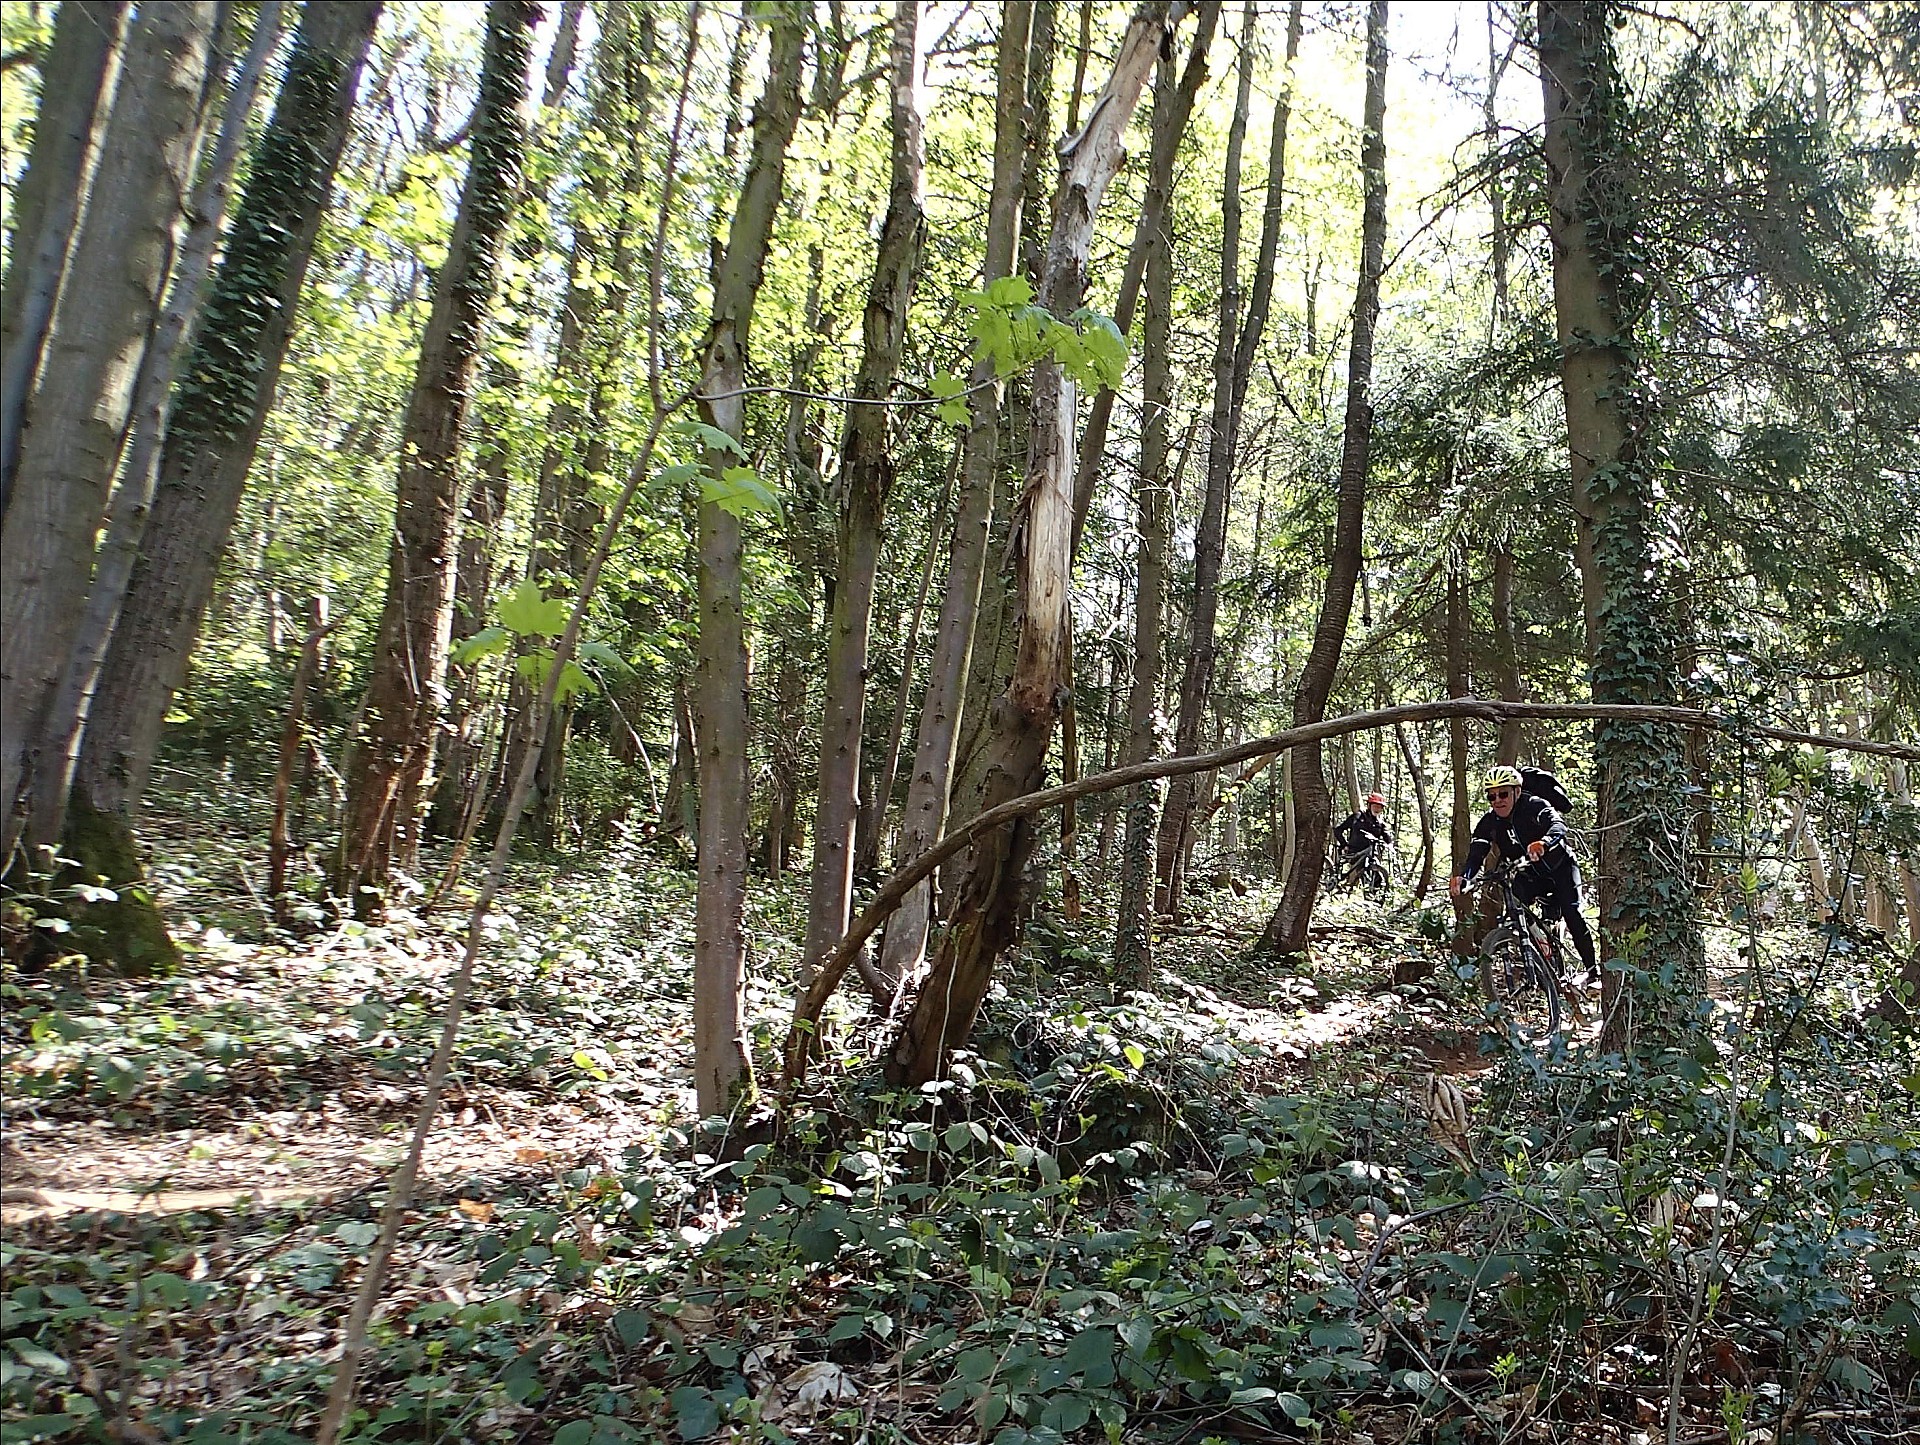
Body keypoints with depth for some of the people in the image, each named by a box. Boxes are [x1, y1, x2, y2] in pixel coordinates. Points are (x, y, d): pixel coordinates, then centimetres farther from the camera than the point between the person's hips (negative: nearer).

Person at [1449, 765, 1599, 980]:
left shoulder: (1534, 806, -23)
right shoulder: (1489, 822, -12)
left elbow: (1558, 825, -42)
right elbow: (1476, 852, -24)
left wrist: (1544, 842, -66)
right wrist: (1463, 877, -46)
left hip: (1559, 868, -4)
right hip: (1530, 876, 4)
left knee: (1571, 913, -19)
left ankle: (1593, 969, -8)